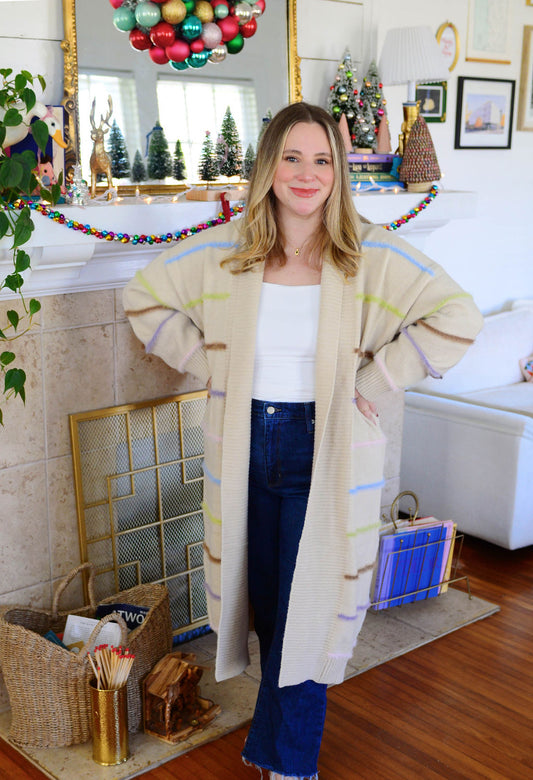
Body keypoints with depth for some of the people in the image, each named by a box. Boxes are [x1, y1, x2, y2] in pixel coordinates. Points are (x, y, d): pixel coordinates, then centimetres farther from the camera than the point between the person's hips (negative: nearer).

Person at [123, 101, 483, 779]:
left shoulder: (372, 254, -8)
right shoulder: (223, 250, -2)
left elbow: (457, 318, -10)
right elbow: (144, 297, 9)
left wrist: (370, 381, -12)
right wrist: (207, 363, 0)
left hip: (326, 452, -2)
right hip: (246, 450, 3)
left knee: (306, 614, 3)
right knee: (264, 604, 16)